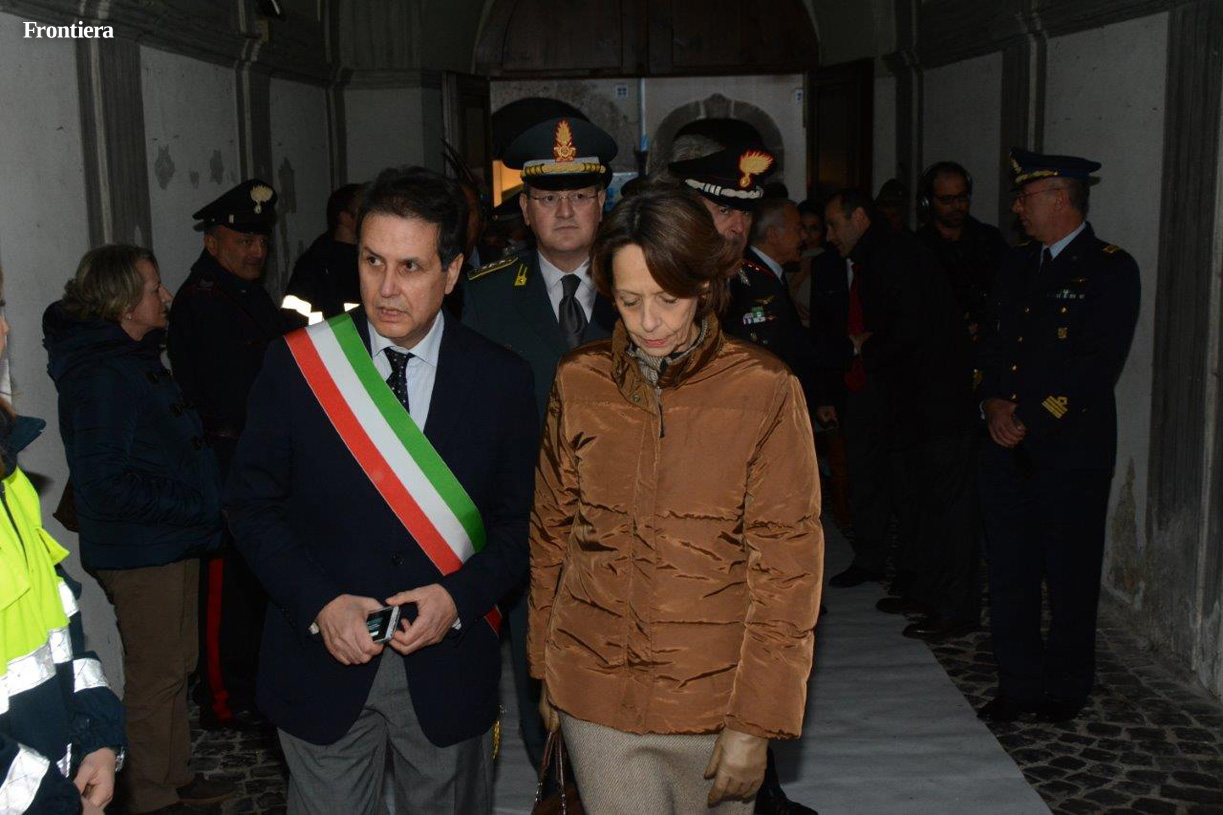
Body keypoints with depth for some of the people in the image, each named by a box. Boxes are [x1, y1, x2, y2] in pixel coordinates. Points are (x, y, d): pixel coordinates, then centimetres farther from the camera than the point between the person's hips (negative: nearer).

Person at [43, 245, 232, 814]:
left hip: (173, 543, 10)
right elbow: (105, 482, -24)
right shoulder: (99, 376, -20)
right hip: (140, 552, -10)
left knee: (175, 665, 19)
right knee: (155, 674, 2)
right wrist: (195, 505, -21)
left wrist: (205, 494, 8)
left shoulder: (134, 357, 12)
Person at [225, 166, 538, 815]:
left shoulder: (501, 379, -5)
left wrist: (460, 597, -15)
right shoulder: (295, 362, -6)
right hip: (323, 662, 0)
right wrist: (318, 604, -13)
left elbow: (520, 519, 1)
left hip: (449, 668, 1)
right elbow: (252, 503, -1)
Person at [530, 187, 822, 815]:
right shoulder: (579, 382, 0)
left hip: (715, 697, -1)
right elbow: (550, 535, 9)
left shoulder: (764, 391, -9)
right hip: (597, 692, 2)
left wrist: (756, 723, -9)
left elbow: (787, 564, -8)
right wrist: (545, 673, 11)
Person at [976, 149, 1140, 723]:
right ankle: (1018, 685, 20)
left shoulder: (1111, 269, -5)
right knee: (1009, 572, 8)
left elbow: (1098, 365, -14)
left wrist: (1032, 421, -15)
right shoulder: (1015, 265, 16)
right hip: (1007, 449, 6)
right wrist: (992, 403, -4)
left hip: (1072, 448, -6)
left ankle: (1066, 687, 21)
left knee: (1070, 574, 5)